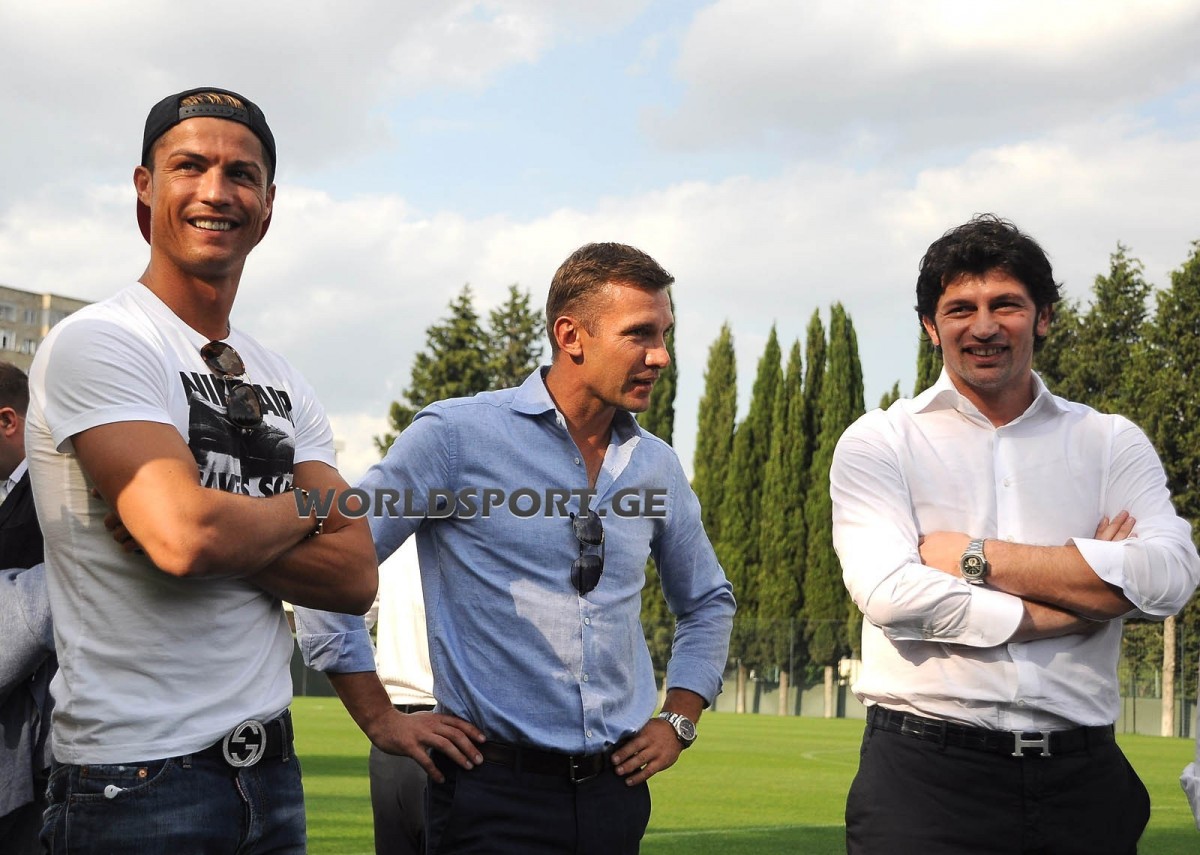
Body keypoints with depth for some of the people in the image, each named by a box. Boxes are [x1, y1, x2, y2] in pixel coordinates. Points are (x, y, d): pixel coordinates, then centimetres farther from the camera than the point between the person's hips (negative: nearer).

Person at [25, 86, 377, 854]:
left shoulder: (286, 387, 12)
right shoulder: (97, 344, -9)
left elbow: (356, 578, 1)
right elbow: (187, 535, -24)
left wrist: (211, 534, -14)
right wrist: (303, 508, -5)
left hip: (271, 766, 7)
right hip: (138, 781, -7)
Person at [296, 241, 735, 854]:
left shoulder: (657, 466, 8)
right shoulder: (456, 435, -8)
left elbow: (707, 600, 24)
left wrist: (679, 721, 13)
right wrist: (381, 722, -7)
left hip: (616, 790, 6)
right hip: (495, 791, -5)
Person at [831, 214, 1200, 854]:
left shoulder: (1112, 443, 9)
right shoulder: (879, 443, 2)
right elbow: (888, 592, -14)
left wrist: (976, 556, -10)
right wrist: (1082, 590, -8)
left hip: (1081, 776, 2)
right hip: (925, 773, -2)